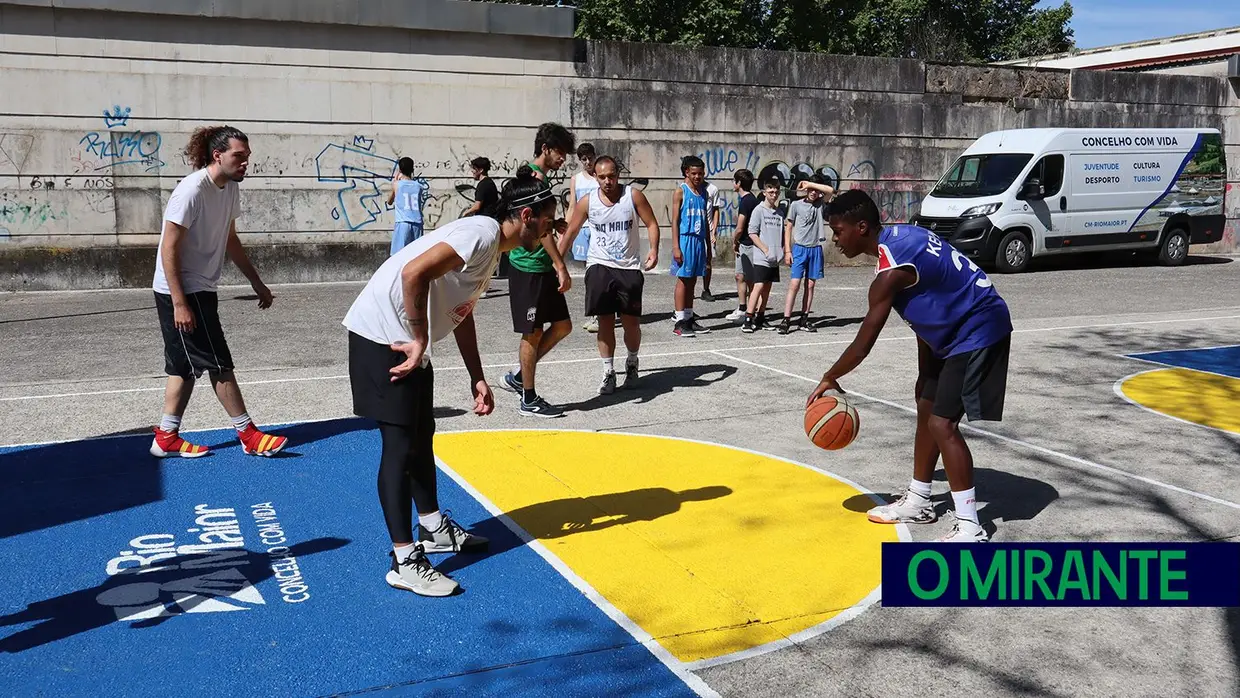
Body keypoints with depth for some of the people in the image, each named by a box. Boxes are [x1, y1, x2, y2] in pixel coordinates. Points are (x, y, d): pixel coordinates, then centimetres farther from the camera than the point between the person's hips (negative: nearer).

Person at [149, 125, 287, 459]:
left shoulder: (231, 189, 5)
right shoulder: (192, 190, -21)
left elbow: (230, 240, 18)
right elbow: (169, 249, -22)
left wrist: (256, 282, 18)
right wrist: (179, 304, -25)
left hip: (201, 290, 9)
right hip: (179, 291, -9)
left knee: (186, 365, 12)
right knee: (219, 364, -4)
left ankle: (166, 438, 20)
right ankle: (249, 436, 4)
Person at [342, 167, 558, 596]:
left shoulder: (492, 247, 13)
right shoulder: (482, 232, -18)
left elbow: (462, 315, 21)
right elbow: (413, 272, -30)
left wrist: (477, 380, 17)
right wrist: (420, 341, -22)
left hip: (408, 340, 10)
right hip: (384, 335, -10)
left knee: (422, 435, 19)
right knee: (400, 444, -8)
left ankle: (433, 528, 34)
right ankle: (405, 562, -2)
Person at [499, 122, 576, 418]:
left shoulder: (538, 177, 16)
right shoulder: (533, 177, -14)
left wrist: (556, 223, 10)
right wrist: (561, 266, -24)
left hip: (543, 267, 10)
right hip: (528, 267, -10)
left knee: (562, 325, 12)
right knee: (533, 332, -1)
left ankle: (517, 376, 22)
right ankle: (528, 400, 10)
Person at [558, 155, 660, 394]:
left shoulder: (633, 196, -5)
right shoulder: (587, 202, -2)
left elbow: (651, 223, -1)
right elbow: (570, 233, 6)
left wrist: (653, 249, -17)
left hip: (629, 268, 0)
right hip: (599, 266, 0)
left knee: (631, 322, 2)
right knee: (605, 321, -1)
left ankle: (632, 363, 29)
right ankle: (608, 373, 10)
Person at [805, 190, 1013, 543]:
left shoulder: (891, 272, -25)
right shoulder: (899, 235, 4)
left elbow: (862, 346, -19)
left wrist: (828, 379, -2)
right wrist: (926, 373, 17)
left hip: (978, 331, -10)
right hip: (958, 330, 10)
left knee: (943, 423, -12)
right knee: (927, 408, 16)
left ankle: (970, 529, -7)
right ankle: (917, 502, 30)